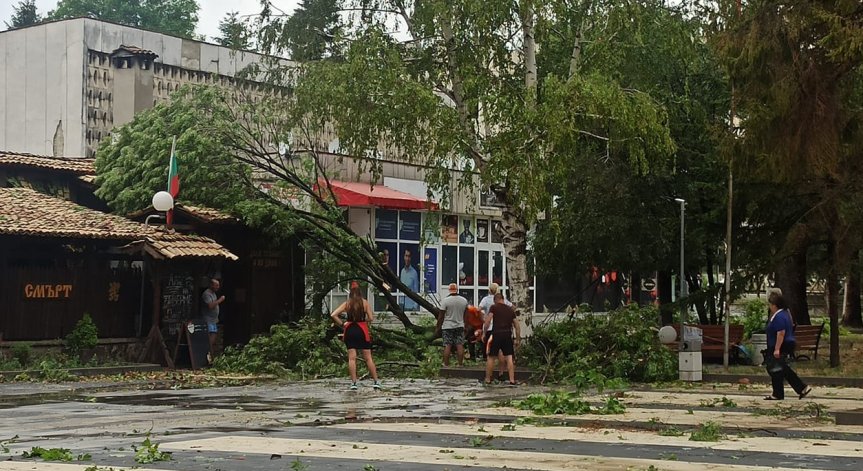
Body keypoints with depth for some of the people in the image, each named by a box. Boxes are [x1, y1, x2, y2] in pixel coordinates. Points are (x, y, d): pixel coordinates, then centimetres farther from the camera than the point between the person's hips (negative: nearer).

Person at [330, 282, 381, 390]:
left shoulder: (346, 304, 2)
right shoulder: (365, 303, -1)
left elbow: (333, 315, -5)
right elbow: (371, 318, -5)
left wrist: (342, 324, 4)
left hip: (350, 331, 1)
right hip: (362, 330, -1)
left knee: (351, 358, 2)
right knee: (368, 358, 4)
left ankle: (353, 383, -4)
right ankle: (376, 382, 4)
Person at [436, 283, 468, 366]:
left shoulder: (446, 300, -10)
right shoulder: (464, 300, 3)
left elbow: (441, 316, -8)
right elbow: (465, 314, 13)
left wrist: (437, 327, -1)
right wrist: (464, 324, 26)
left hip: (447, 326, -3)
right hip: (460, 326, 3)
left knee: (447, 346, -3)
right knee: (460, 345, 3)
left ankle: (446, 365, -4)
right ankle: (460, 364, 3)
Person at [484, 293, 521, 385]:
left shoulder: (494, 308, 2)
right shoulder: (510, 310, 15)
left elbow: (488, 321, -11)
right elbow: (517, 326, 14)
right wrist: (518, 339, 19)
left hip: (496, 334, -3)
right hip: (507, 335, 3)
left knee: (491, 357, 8)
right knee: (509, 357, 3)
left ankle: (488, 379, 13)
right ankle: (512, 379, -5)